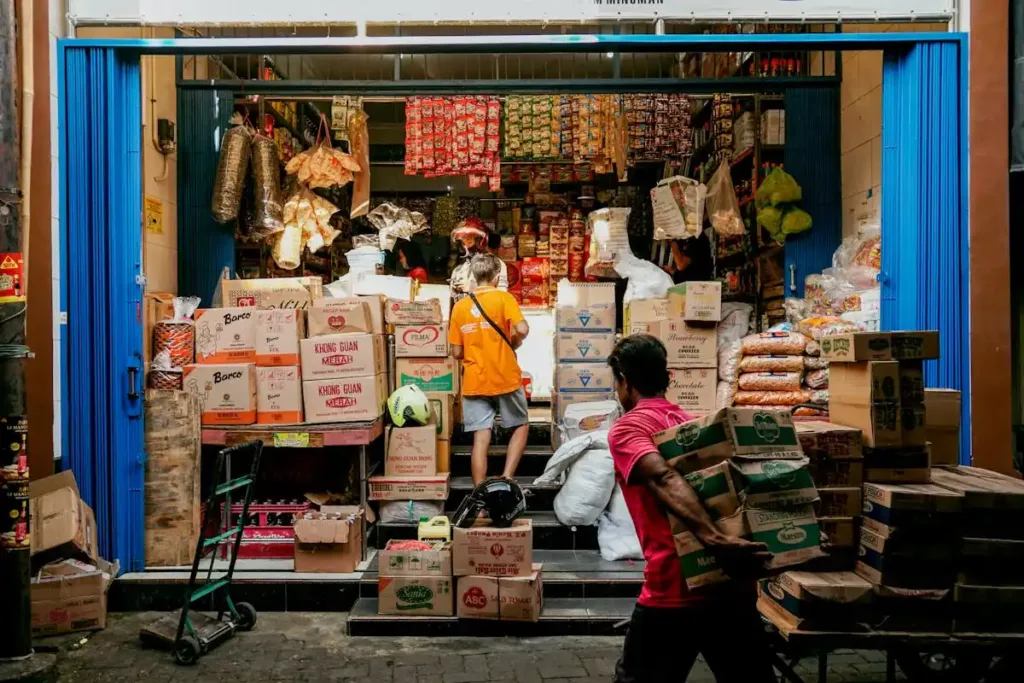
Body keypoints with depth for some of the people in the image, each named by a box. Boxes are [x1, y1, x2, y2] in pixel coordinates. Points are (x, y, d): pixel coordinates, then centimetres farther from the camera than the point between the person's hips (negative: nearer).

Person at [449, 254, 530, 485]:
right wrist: (513, 344, 2)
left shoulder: (459, 306, 6)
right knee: (521, 426, 17)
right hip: (505, 378, -3)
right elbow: (522, 329, -19)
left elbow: (457, 352, 6)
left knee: (481, 439, 4)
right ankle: (507, 478, 5)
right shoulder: (503, 298, -4)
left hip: (474, 382, 3)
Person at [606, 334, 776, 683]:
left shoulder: (626, 428, -5)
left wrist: (713, 540, -34)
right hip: (735, 581, 6)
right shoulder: (696, 422, 16)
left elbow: (663, 478, -23)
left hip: (674, 589, -6)